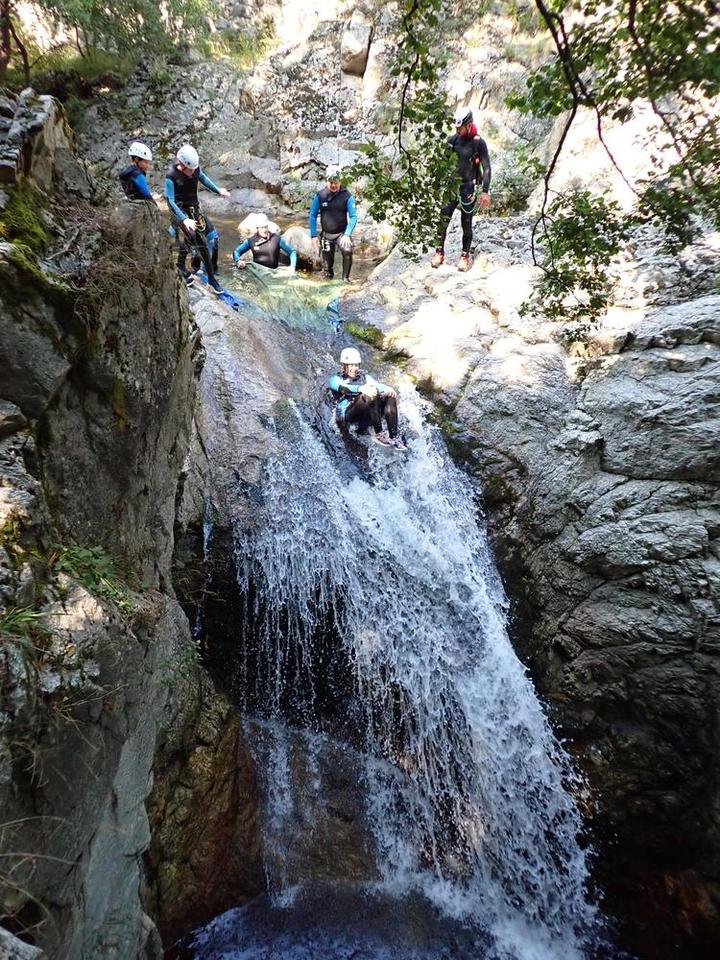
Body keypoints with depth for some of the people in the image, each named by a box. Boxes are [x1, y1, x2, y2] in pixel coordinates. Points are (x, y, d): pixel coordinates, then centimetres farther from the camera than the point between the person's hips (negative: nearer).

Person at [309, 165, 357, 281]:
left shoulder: (347, 195, -9)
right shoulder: (319, 195, -5)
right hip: (326, 234, 2)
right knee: (327, 263, 4)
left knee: (348, 251, -29)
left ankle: (345, 278, -14)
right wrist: (314, 236, -6)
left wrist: (347, 235, -23)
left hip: (342, 233, -2)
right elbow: (313, 215, 1)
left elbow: (353, 216, -10)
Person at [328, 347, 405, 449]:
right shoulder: (335, 379, 10)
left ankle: (393, 437, -27)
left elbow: (376, 384, 3)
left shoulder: (364, 376, 25)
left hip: (365, 417, 5)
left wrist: (387, 388, -21)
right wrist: (361, 389, -36)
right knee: (371, 395, -30)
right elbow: (344, 388, -15)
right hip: (346, 416, -5)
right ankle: (379, 434, -32)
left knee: (390, 397, -18)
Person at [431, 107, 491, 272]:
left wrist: (485, 191, -19)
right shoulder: (452, 140, 3)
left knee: (466, 223, 3)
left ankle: (465, 256, 15)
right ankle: (439, 252, 8)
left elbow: (486, 168, -10)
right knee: (443, 219, -3)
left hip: (469, 188, -3)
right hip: (452, 186, 3)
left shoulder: (479, 143, -9)